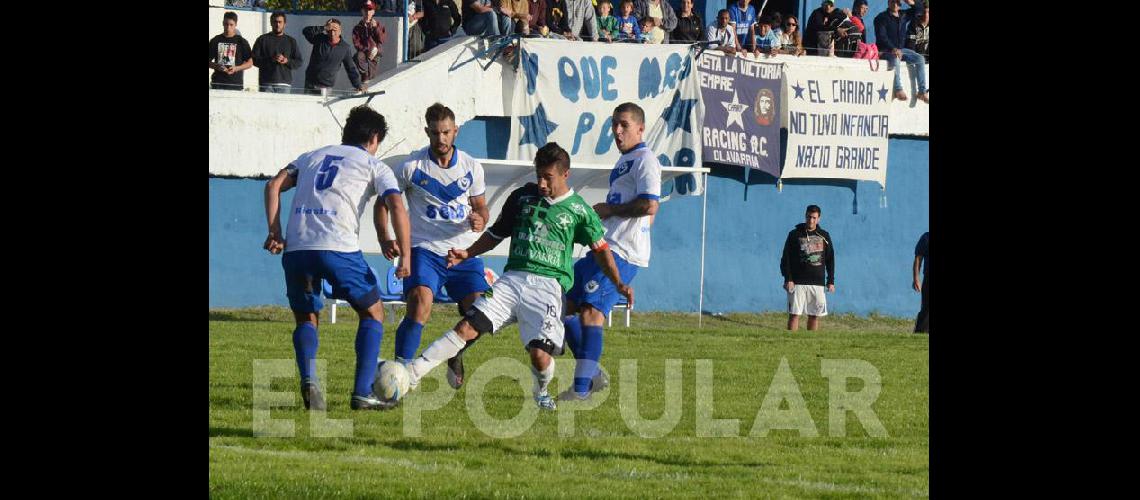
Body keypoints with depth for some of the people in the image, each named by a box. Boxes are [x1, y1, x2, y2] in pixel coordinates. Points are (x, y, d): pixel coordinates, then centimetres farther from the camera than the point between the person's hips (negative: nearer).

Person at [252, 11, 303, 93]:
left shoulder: (291, 41, 17)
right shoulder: (262, 40, 12)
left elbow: (298, 62, 14)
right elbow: (254, 59, 3)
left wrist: (287, 61, -7)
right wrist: (271, 59, -11)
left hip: (284, 84, 1)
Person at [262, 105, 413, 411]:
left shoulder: (313, 157, 26)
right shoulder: (374, 165, 15)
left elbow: (274, 186, 14)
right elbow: (396, 205, -1)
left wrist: (275, 233, 13)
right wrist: (405, 257, -1)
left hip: (296, 248, 3)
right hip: (338, 247, -3)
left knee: (306, 319, 21)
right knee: (373, 313, 15)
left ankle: (308, 380, -7)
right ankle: (362, 393, 4)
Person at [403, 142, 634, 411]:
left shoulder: (578, 209, 6)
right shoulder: (522, 197, 12)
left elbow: (600, 248, 15)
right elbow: (496, 234, 22)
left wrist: (618, 283, 5)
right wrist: (467, 253, 7)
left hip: (548, 285, -2)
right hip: (512, 278, 2)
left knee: (540, 355, -18)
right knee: (467, 327, -17)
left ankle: (542, 392, 18)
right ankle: (411, 374, -21)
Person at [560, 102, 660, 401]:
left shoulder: (645, 160, -8)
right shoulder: (624, 162, 23)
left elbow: (649, 206, -20)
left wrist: (609, 210, -11)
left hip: (622, 253, -11)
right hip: (604, 249, 11)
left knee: (591, 310, -19)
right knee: (565, 304, 11)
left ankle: (582, 388, -21)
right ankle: (593, 375, 16)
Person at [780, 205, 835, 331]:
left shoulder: (824, 236, 10)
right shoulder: (795, 235, 2)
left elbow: (830, 259, 14)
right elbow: (786, 259, 0)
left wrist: (831, 281, 8)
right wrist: (788, 279, -9)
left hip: (817, 283, 3)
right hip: (798, 283, -3)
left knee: (815, 315, 4)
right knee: (794, 314, -7)